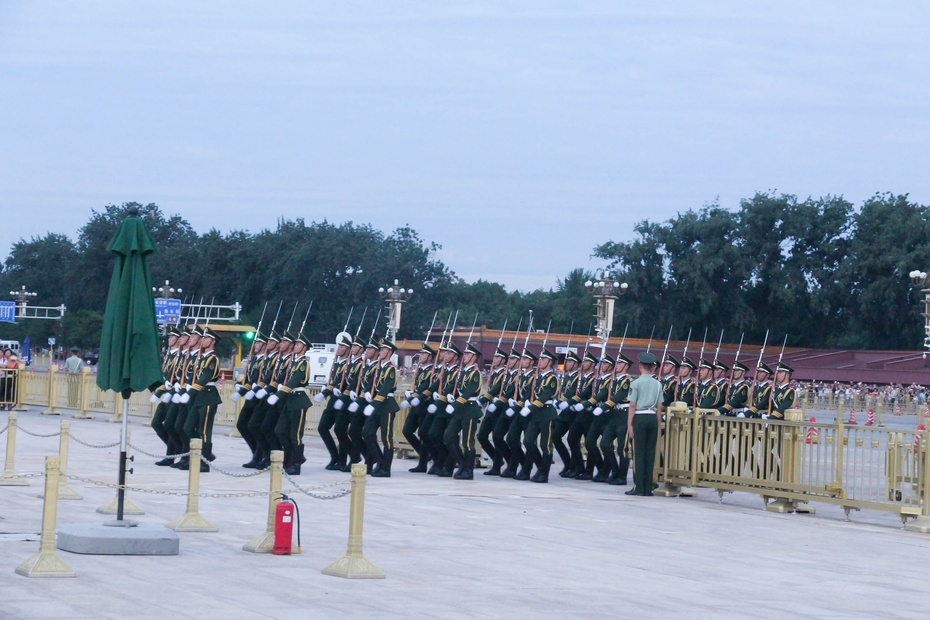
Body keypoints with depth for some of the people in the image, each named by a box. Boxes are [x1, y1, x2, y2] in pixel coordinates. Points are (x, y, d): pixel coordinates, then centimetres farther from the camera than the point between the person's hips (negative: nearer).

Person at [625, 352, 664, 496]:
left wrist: (629, 423, -4)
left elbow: (632, 405, -8)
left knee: (639, 452, -1)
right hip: (653, 418, 4)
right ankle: (648, 488, 6)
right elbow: (659, 407, 7)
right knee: (650, 453, 5)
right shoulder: (657, 384, 7)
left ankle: (639, 487, -5)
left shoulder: (636, 383, -4)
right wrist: (658, 423, 14)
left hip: (640, 418, -4)